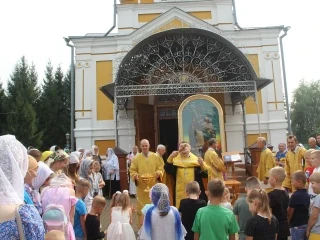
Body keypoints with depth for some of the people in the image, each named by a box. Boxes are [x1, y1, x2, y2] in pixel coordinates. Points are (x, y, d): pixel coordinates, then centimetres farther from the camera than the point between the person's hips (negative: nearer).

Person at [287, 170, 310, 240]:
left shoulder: (295, 195, -19)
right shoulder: (307, 194, 5)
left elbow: (290, 212, -14)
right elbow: (305, 211, 12)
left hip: (297, 226, -8)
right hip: (306, 224, 8)